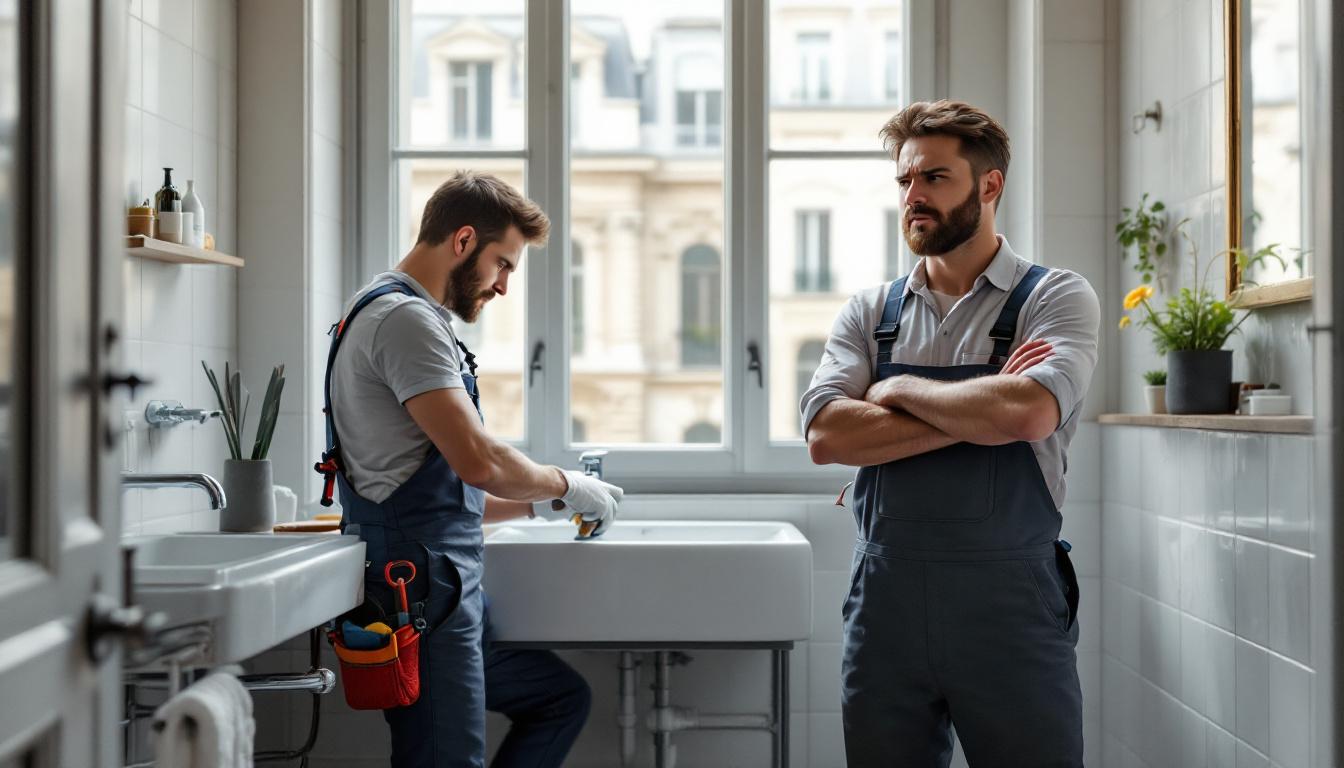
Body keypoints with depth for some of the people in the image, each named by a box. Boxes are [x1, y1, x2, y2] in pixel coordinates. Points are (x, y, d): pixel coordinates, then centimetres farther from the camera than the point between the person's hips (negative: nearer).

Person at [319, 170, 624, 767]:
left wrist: (536, 504, 18)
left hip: (446, 592, 11)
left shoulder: (409, 317, 21)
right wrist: (566, 486, -5)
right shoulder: (406, 318, -13)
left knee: (562, 696, 19)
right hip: (420, 591, -11)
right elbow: (477, 461, -22)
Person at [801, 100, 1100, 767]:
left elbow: (1027, 413, -21)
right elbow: (825, 435, -8)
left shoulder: (1056, 298, -1)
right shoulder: (868, 313, 9)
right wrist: (976, 416, -13)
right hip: (884, 606, 3)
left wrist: (898, 389, -7)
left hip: (1011, 610, -3)